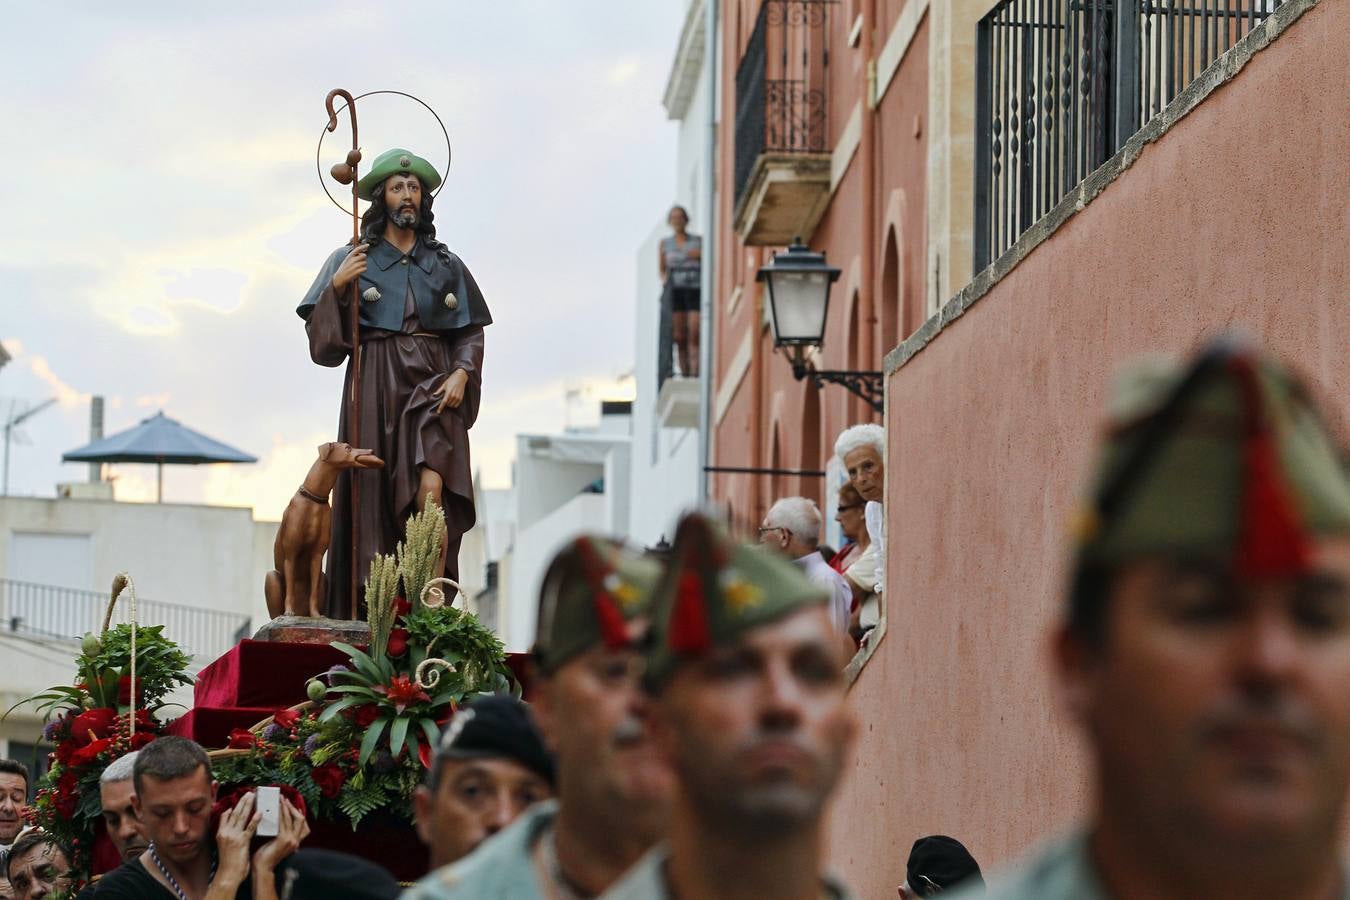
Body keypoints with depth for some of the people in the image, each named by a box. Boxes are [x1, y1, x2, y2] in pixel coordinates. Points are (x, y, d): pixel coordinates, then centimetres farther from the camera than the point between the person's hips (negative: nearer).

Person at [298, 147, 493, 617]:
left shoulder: (446, 265, 15)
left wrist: (461, 373, -5)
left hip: (432, 388, 1)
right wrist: (337, 287, -12)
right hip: (376, 388, 0)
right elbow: (324, 340, 3)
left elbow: (471, 333, 14)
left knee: (431, 485, -20)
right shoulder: (351, 260, 10)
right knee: (375, 495, -7)